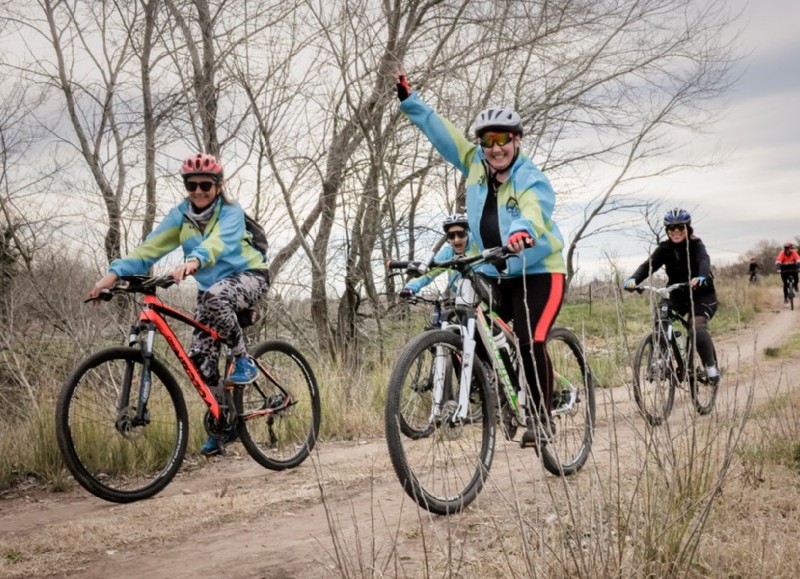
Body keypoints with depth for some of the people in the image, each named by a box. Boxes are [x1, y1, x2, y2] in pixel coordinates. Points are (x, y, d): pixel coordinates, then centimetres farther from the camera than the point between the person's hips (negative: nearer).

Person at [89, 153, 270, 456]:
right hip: (211, 287, 5)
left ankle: (244, 361, -17)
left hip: (248, 275, -5)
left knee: (215, 297, -39)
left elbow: (219, 242, -40)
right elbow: (150, 247, -15)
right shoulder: (180, 215, -4)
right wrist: (115, 273, -31)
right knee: (199, 357, -7)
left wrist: (193, 261, -61)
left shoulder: (231, 212, -18)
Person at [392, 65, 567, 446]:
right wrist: (408, 99, -1)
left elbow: (534, 210, -41)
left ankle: (541, 417, 1)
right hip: (493, 275, 6)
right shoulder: (475, 165, -2)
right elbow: (440, 132, 2)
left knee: (530, 343, -18)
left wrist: (522, 231, -63)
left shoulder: (532, 181, -18)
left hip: (538, 273, -6)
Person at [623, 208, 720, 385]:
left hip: (701, 294, -4)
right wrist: (633, 279, -41)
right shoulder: (665, 248, -5)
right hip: (678, 295, 4)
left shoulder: (696, 245, -14)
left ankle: (710, 365, -9)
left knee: (698, 328, -27)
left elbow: (704, 261, -35)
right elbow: (649, 265, -20)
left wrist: (701, 278, -59)